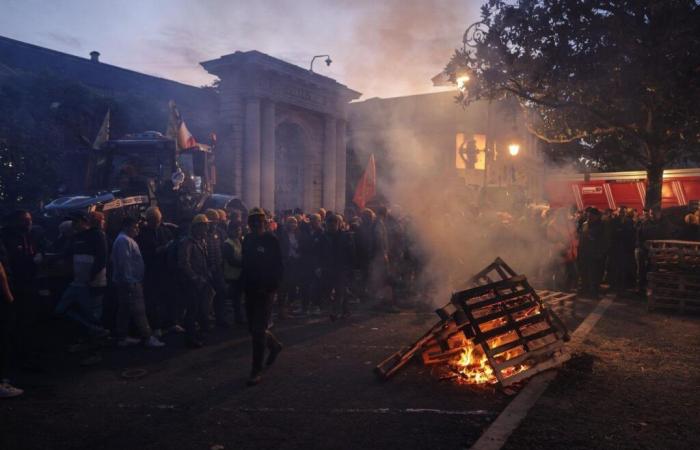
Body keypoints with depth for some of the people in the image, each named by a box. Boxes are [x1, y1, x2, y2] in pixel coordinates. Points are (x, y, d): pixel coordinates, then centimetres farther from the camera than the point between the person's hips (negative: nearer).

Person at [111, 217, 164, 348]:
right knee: (138, 310, -8)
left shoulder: (127, 240, 19)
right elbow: (124, 263, -21)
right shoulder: (124, 240, -14)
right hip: (130, 283, -11)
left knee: (124, 311, 13)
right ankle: (147, 337, -5)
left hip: (127, 282, 11)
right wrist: (130, 281, -22)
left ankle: (122, 337, 19)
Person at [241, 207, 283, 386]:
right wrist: (244, 286, 7)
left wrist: (271, 287, -16)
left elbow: (278, 267, -9)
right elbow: (246, 264, 14)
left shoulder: (271, 240, -8)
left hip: (265, 291, -6)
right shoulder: (248, 240, 8)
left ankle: (257, 371, 6)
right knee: (254, 329, 14)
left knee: (258, 331, -5)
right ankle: (274, 345, 42)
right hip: (250, 291, 6)